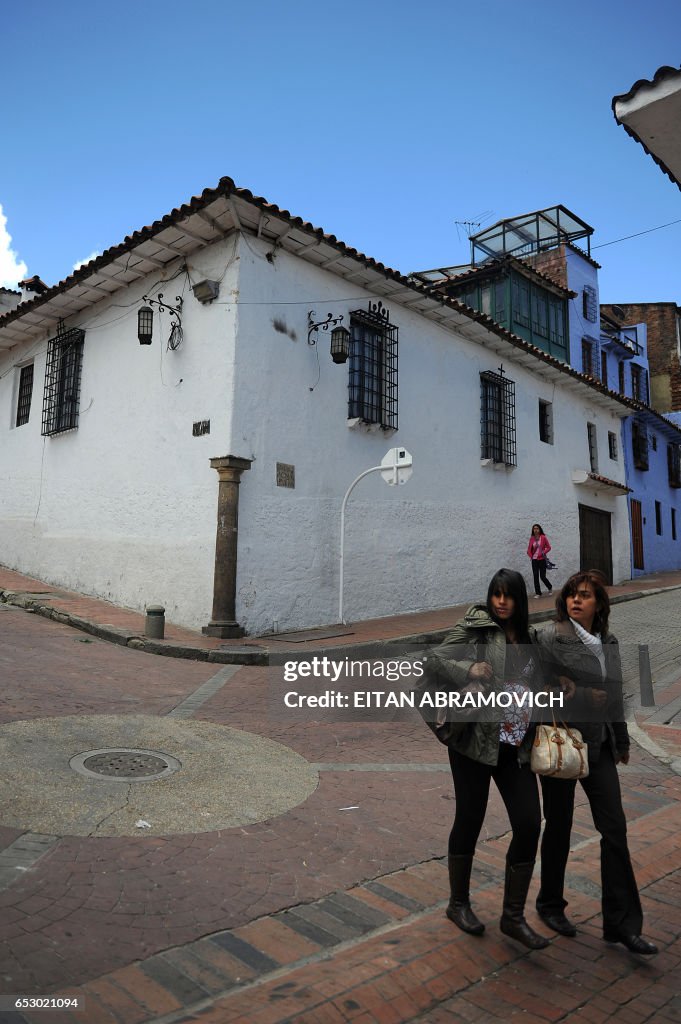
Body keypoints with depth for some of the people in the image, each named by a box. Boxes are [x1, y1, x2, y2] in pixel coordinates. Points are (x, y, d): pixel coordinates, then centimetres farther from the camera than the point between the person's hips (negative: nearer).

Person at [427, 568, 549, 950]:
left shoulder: (526, 637, 10)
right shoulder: (475, 627, -8)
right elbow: (436, 659, -14)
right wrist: (468, 669, -28)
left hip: (516, 746, 5)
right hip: (475, 742, -5)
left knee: (529, 824, 2)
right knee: (469, 821, 9)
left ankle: (514, 916, 20)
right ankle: (459, 904, 32)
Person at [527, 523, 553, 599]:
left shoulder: (543, 537, -4)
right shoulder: (532, 538, 5)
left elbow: (549, 547, -1)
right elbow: (529, 549, 9)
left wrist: (544, 552, -14)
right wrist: (531, 556, -4)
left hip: (542, 559, -3)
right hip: (534, 560, 3)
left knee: (542, 576, -3)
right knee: (535, 576, 1)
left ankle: (550, 587, 26)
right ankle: (538, 593, 9)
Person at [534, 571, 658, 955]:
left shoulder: (608, 642, 7)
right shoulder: (550, 638, -12)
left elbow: (615, 694, 16)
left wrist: (621, 741, 22)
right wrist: (583, 696, -18)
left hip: (598, 745, 5)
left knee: (615, 828, 4)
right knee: (559, 827, 10)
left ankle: (622, 922, 18)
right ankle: (550, 904, 33)